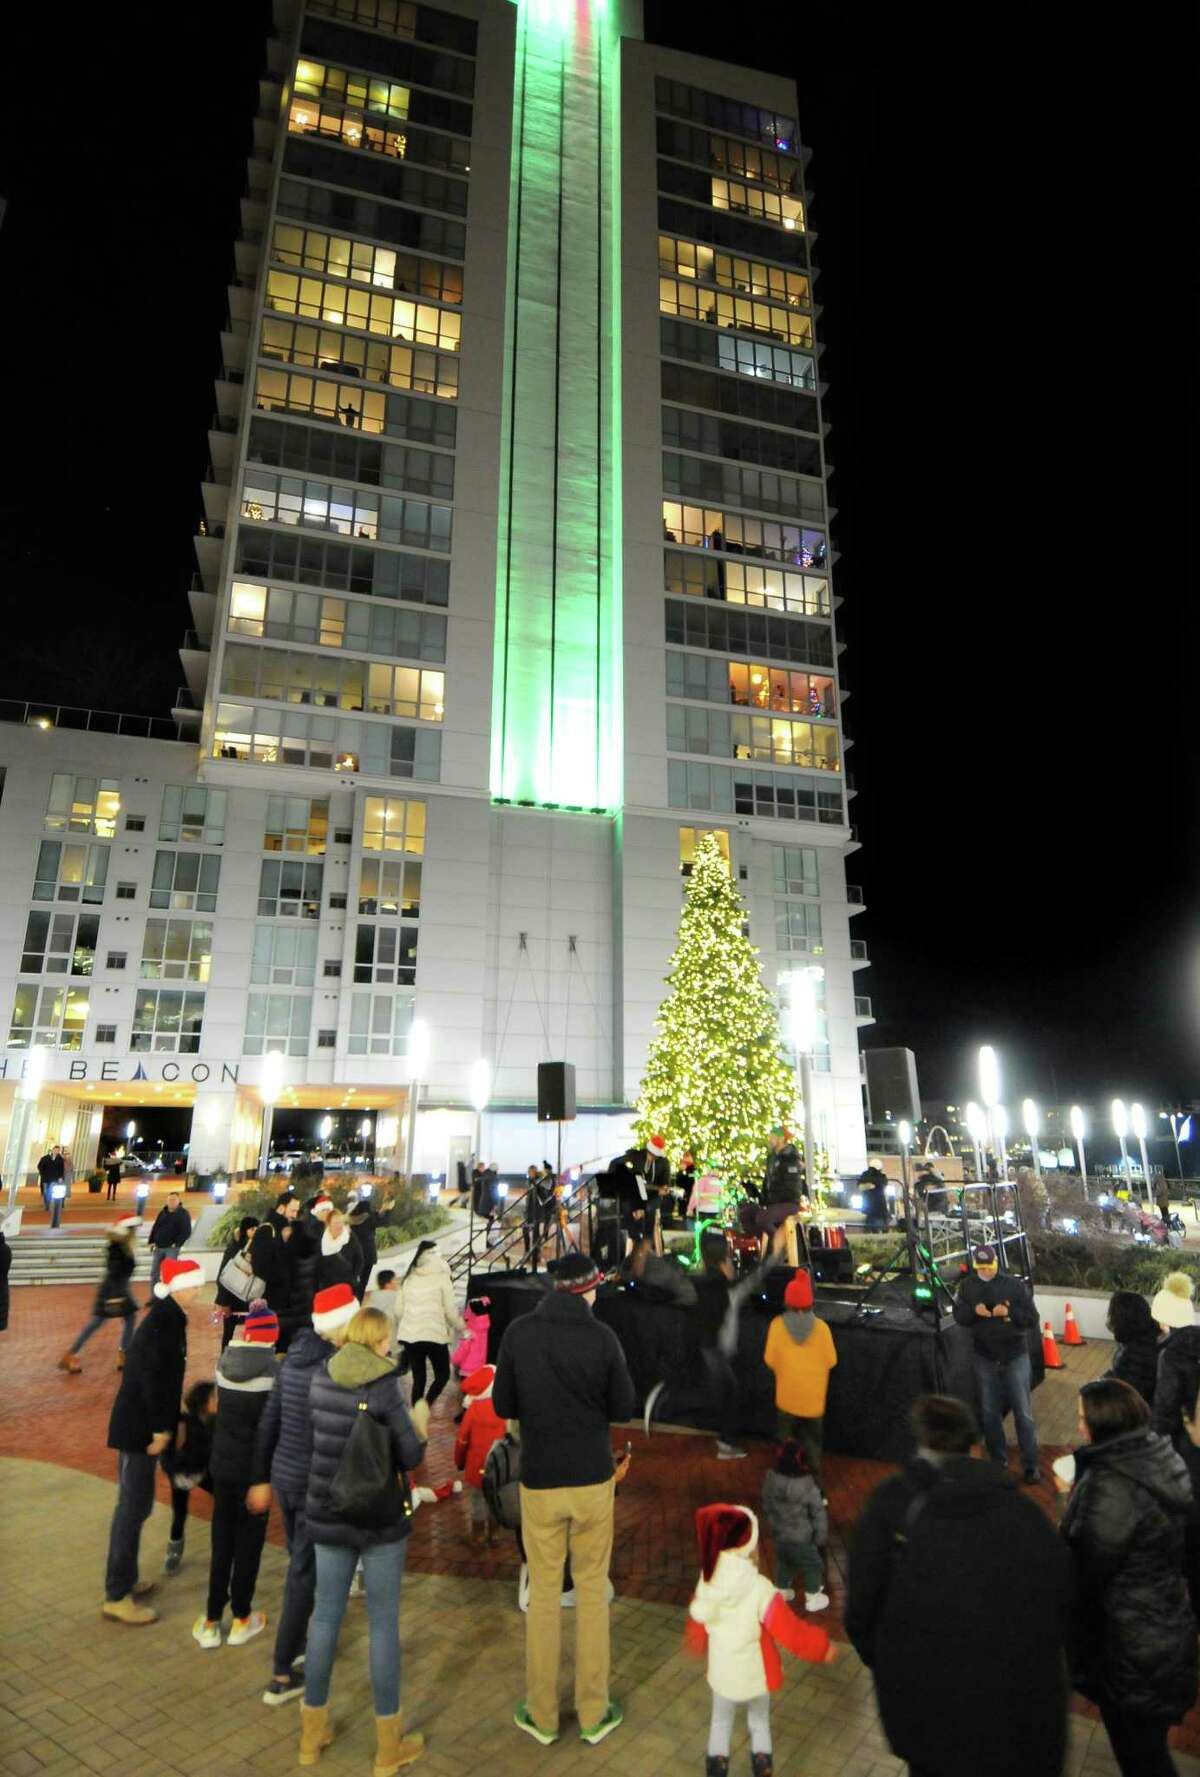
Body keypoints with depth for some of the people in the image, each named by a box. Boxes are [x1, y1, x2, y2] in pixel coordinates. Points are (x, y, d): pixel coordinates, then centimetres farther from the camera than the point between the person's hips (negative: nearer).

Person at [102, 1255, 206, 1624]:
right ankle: (117, 1596, 10)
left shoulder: (168, 1317, 8)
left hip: (142, 1423, 10)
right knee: (133, 1507, 0)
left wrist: (169, 1423, 17)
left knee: (136, 1504, 19)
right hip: (139, 1427, -10)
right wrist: (161, 1428, -19)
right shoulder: (163, 1321, -22)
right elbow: (153, 1377, -25)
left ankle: (125, 1579, 32)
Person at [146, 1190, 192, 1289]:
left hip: (172, 1248, -6)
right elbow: (155, 1227, 17)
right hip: (158, 1247, 6)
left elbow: (187, 1232, -12)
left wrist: (176, 1244, -17)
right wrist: (152, 1242, 7)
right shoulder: (162, 1213, 9)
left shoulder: (183, 1214, -8)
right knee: (154, 1272, 10)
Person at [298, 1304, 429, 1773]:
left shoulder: (321, 1379, -6)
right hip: (381, 1518, -4)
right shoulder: (384, 1387, -20)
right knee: (383, 1623, 9)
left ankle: (312, 1733, 33)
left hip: (328, 1516, 5)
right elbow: (410, 1457, -15)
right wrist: (419, 1424, 3)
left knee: (326, 1616, 18)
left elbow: (322, 1434, 8)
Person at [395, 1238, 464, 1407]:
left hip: (409, 1335, 4)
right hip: (434, 1335, -4)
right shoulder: (441, 1277, -4)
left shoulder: (409, 1278, 9)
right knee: (442, 1375, 11)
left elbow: (399, 1309, 10)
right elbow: (450, 1310, -4)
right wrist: (462, 1327, 12)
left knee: (418, 1378, 16)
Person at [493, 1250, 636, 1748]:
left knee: (543, 1594, 15)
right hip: (592, 1478, -1)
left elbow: (502, 1405, -3)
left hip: (539, 1480, 1)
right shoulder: (602, 1336, -15)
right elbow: (623, 1408, -5)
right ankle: (594, 1712, 26)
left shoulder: (519, 1332, -11)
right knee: (592, 1591, 15)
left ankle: (542, 1715, 27)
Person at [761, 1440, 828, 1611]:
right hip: (802, 1538, -4)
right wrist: (820, 1538, 1)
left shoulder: (771, 1480, -17)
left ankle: (782, 1592, 45)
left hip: (779, 1534, 4)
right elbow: (818, 1515, -18)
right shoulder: (808, 1488, -31)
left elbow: (766, 1507, 0)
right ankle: (813, 1599, 37)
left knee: (783, 1562, 28)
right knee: (813, 1565, 22)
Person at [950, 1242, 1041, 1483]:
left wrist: (1009, 1312, -25)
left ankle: (1030, 1465, 17)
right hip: (985, 1358, 3)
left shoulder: (1015, 1284, -11)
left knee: (1023, 1412, 4)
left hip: (1015, 1356, -3)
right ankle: (999, 1462, 28)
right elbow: (958, 1315, 2)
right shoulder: (967, 1285, -3)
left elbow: (1032, 1318, -8)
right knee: (989, 1412, 13)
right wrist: (973, 1311, -18)